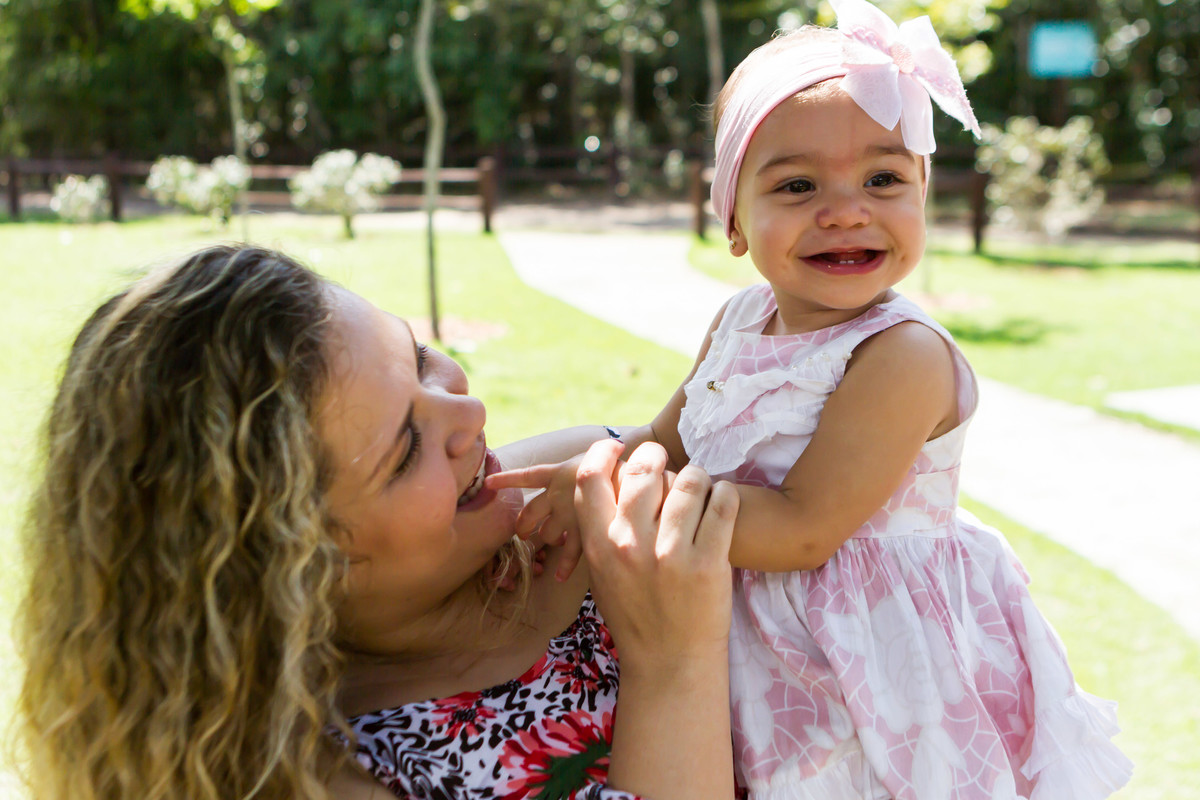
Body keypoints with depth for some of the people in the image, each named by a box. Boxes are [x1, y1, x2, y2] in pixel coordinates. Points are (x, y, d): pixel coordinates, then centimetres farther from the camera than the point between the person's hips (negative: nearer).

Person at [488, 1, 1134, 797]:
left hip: (876, 660, -6)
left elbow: (803, 529, -27)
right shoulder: (740, 321, 0)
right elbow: (666, 443, 5)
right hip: (756, 638, 7)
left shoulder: (904, 355, -24)